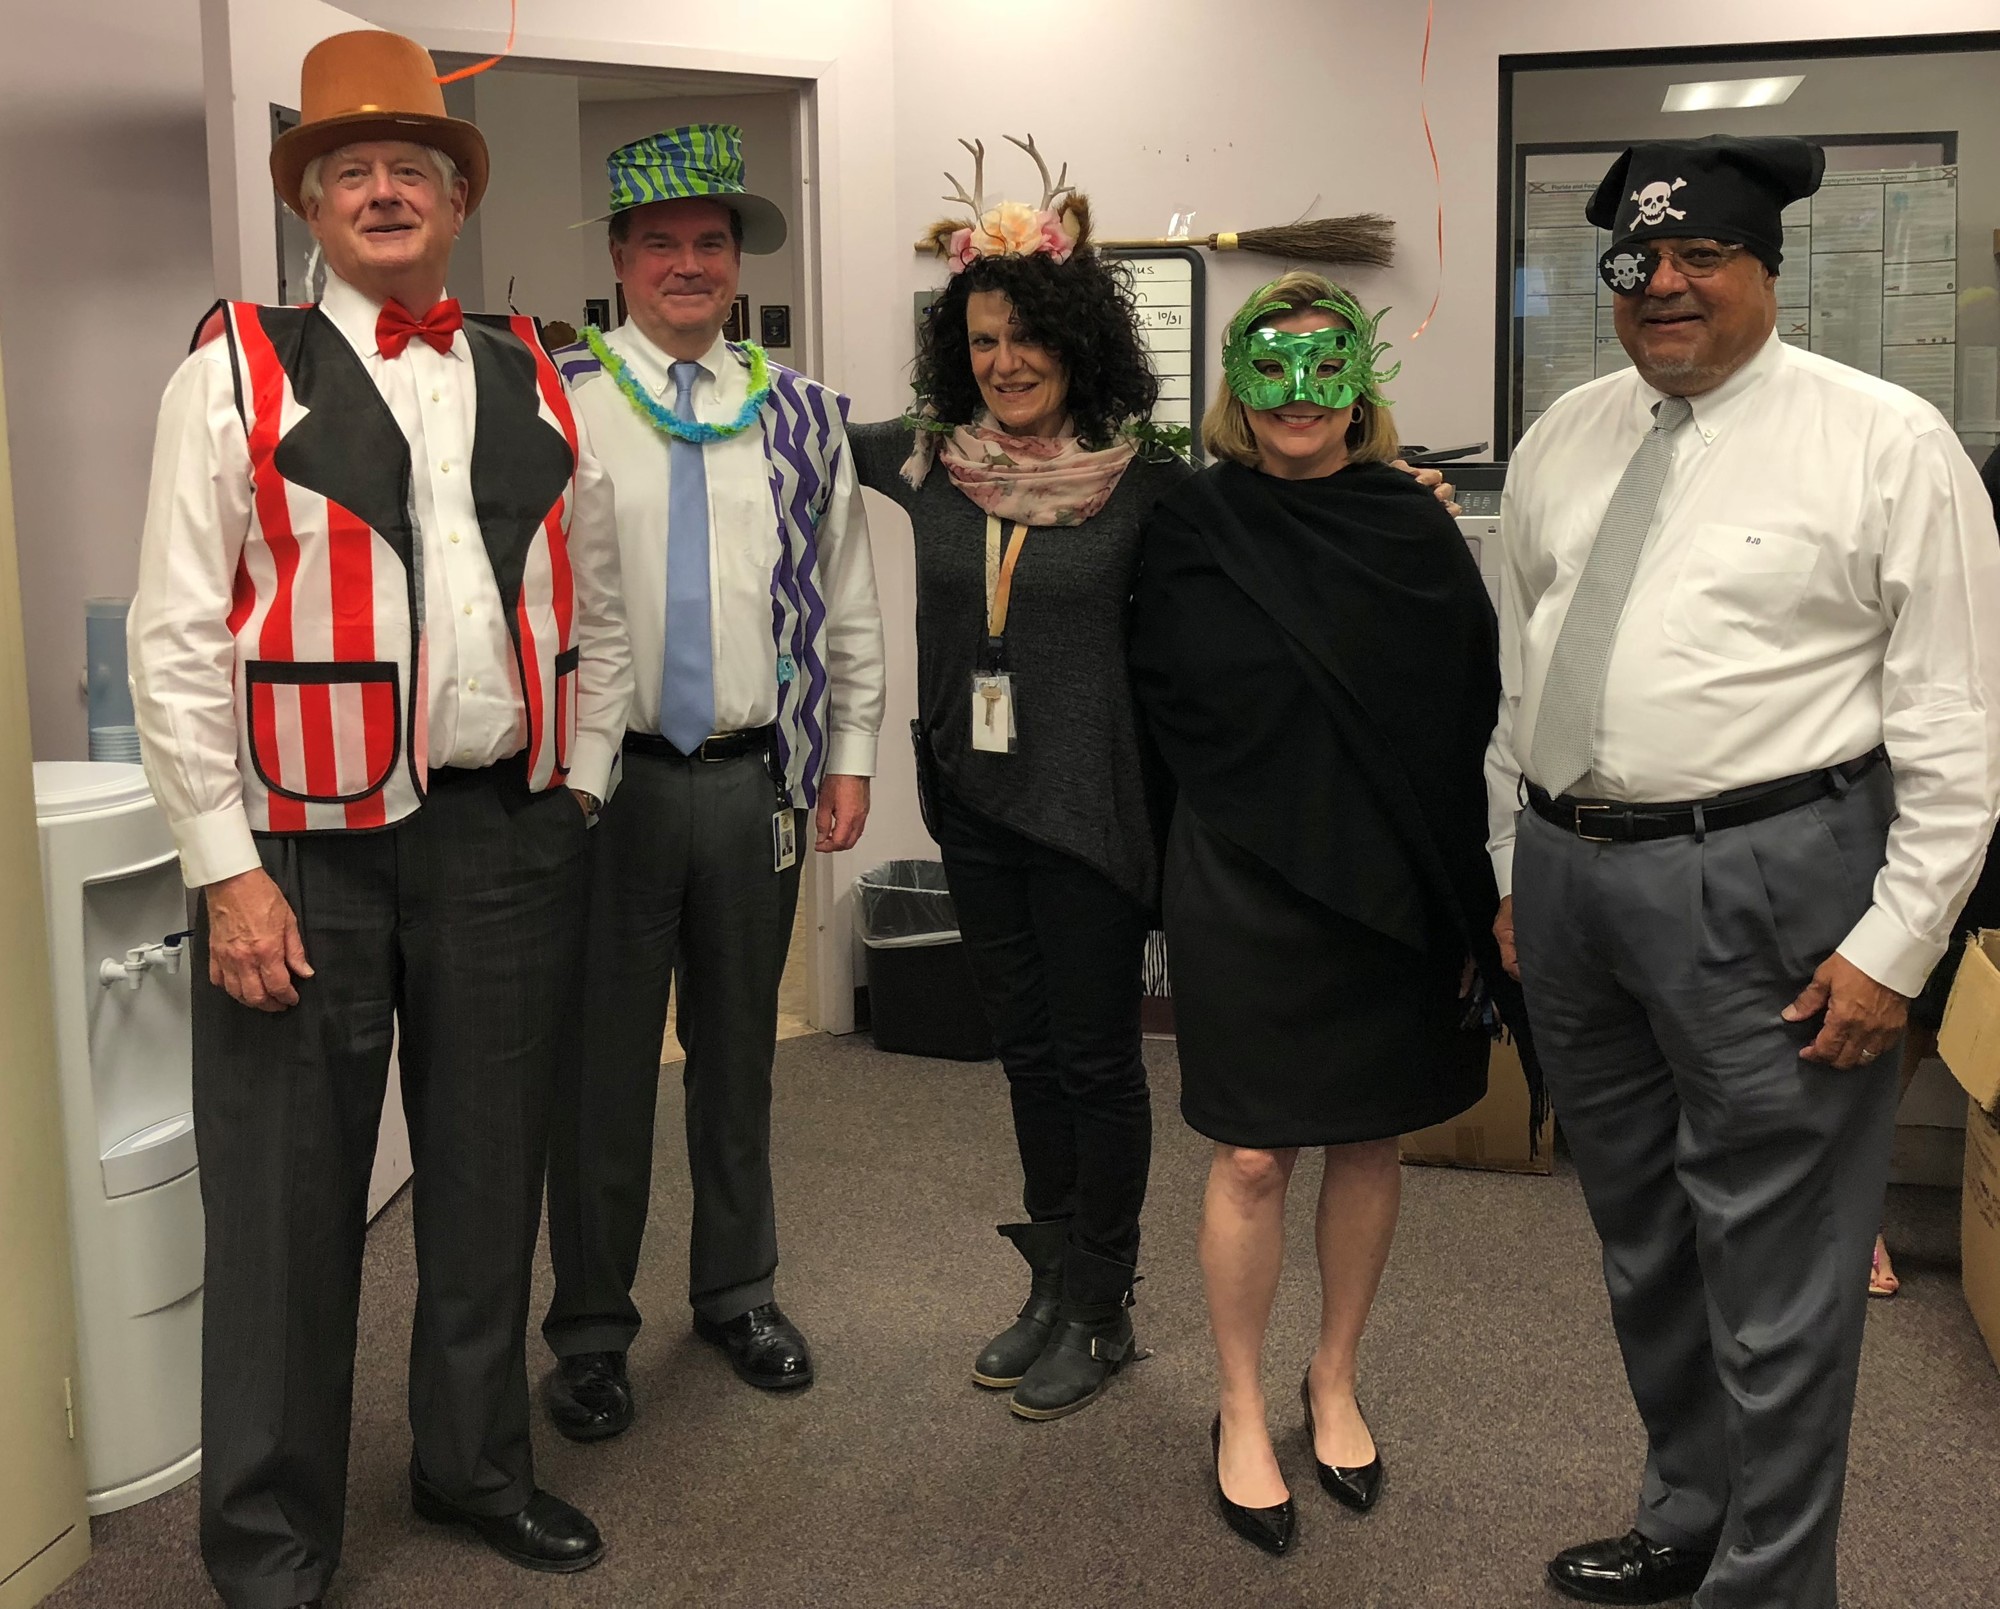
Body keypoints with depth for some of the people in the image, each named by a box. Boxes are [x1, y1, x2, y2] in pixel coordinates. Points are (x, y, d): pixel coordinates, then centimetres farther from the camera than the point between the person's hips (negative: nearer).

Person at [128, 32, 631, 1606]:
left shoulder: (533, 383, 11)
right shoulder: (239, 373, -1)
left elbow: (598, 617, 16)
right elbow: (177, 644, -6)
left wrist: (576, 794, 8)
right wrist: (230, 868, -11)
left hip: (507, 836, 4)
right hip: (306, 849, -3)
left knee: (490, 1178, 15)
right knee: (288, 1211, 3)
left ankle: (478, 1460, 36)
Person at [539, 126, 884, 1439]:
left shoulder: (803, 415, 9)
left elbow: (848, 600, 12)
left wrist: (851, 755, 8)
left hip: (756, 777, 3)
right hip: (604, 777, -2)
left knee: (740, 1049, 15)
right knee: (603, 1054, 6)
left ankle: (740, 1291, 32)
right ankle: (593, 1328, 21)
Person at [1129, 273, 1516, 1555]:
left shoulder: (1416, 531, -1)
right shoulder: (1193, 528, -3)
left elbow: (1473, 724, 1)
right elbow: (1156, 704, 5)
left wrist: (1471, 901, -1)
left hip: (1394, 896, 2)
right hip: (1244, 894, -1)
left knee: (1369, 1144, 12)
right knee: (1253, 1158, 3)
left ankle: (1335, 1385, 33)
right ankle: (1244, 1412, 23)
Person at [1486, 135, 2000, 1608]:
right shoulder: (1563, 440, 11)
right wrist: (1514, 870, 14)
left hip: (1764, 885, -6)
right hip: (1572, 870, 7)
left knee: (1771, 1276, 2)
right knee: (1638, 1239, 20)